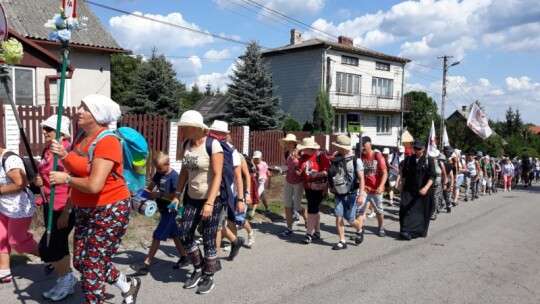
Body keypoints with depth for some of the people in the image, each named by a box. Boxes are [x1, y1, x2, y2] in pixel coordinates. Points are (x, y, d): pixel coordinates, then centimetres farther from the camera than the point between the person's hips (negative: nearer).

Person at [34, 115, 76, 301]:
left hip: (65, 208, -8)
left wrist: (66, 212, -21)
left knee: (48, 247, -6)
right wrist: (37, 181, 2)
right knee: (58, 246, 16)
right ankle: (66, 280, 31)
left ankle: (66, 280, 14)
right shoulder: (47, 151, 8)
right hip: (49, 206, 9)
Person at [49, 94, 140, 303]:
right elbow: (77, 169, 10)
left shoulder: (107, 141, -23)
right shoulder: (81, 135, 4)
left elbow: (94, 185, -30)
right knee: (80, 260, 17)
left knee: (92, 266, 1)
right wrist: (63, 155, -8)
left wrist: (65, 179, -14)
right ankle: (128, 286, 36)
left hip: (109, 211, -9)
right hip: (84, 210, 9)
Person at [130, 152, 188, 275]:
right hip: (163, 209, 8)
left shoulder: (174, 176, -18)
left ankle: (146, 264, -4)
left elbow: (176, 196, -23)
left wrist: (159, 194, -23)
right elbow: (150, 187, 10)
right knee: (174, 234, 16)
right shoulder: (159, 173, 5)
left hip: (170, 210, -8)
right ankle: (184, 257, 28)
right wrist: (145, 192, -10)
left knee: (157, 236, -7)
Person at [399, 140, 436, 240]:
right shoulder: (408, 159, 8)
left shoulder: (429, 160, -3)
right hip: (409, 190, 2)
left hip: (423, 191, -2)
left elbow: (432, 176, -10)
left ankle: (420, 231, 19)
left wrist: (426, 187, -25)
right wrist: (402, 188, 13)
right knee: (405, 209, -10)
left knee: (422, 211, 5)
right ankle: (407, 232, -9)